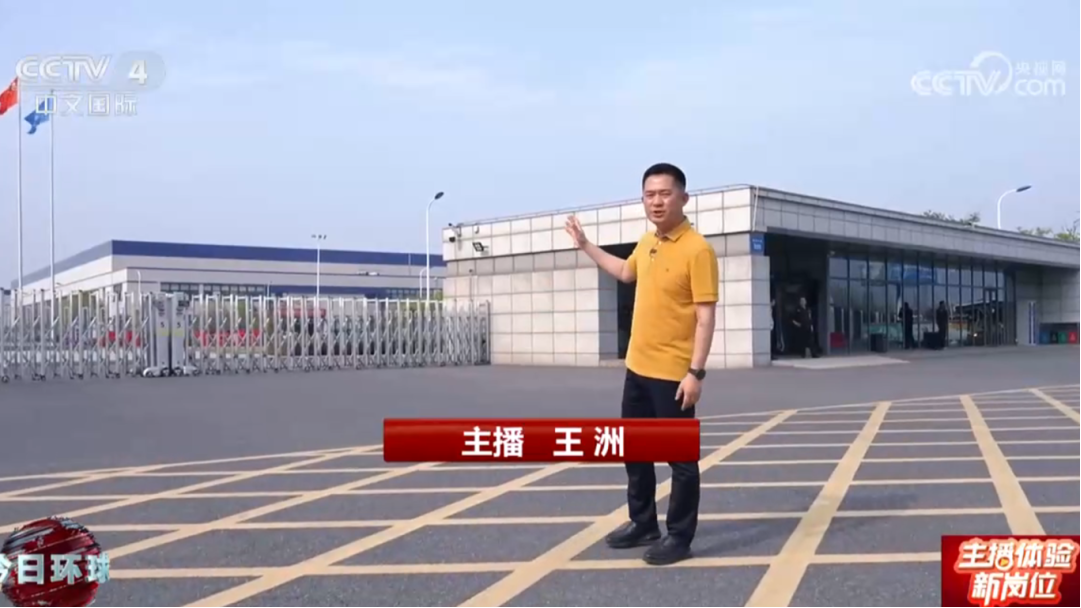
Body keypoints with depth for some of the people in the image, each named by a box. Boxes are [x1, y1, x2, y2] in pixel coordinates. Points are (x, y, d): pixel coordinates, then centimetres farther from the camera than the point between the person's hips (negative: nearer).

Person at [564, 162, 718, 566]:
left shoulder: (697, 249, -15)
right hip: (637, 368, 9)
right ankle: (643, 523, 35)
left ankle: (679, 537, 17)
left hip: (673, 374, -8)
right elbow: (625, 272, 32)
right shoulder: (646, 244, 9)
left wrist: (696, 372, -22)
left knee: (680, 458, 4)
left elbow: (706, 316, -17)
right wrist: (585, 245, 36)